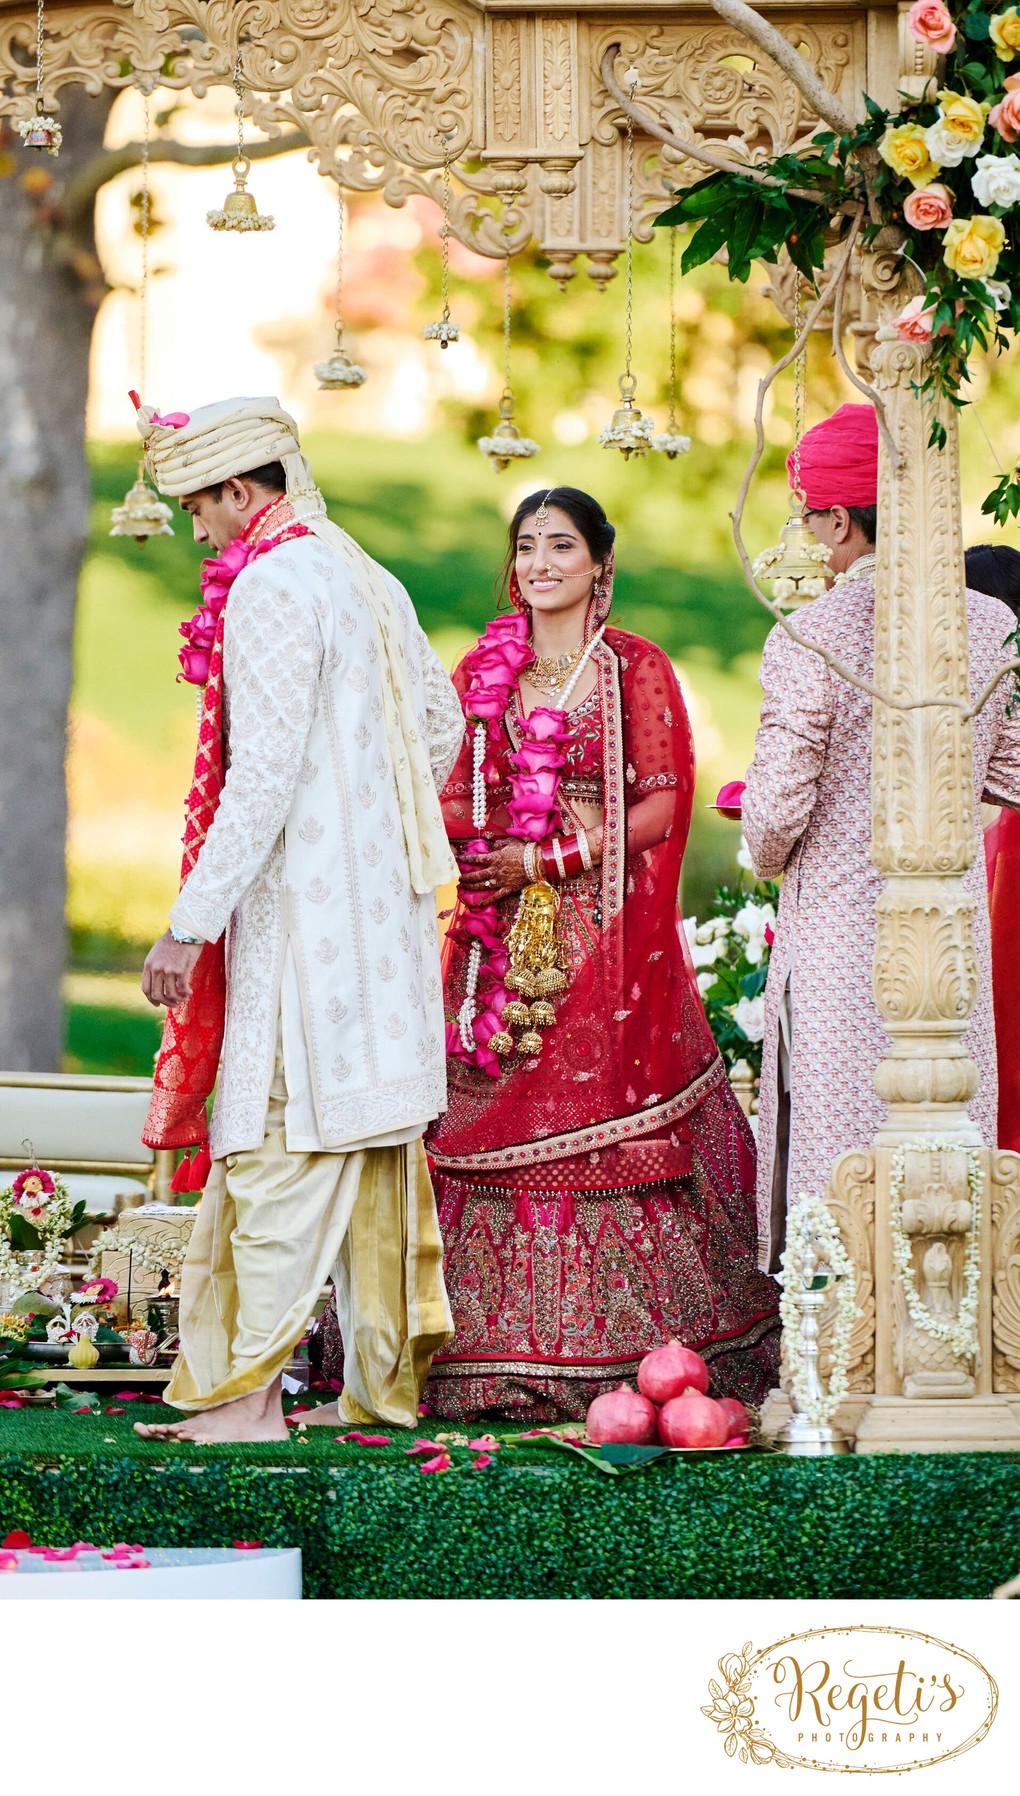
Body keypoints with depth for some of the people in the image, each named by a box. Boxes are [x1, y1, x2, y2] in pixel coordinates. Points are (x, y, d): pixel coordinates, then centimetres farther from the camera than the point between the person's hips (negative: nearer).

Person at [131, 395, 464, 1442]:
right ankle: (386, 1383, 14)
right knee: (378, 1141, 10)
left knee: (278, 1146, -8)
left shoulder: (271, 586, -13)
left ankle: (248, 1392, -8)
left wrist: (190, 922, -19)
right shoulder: (369, 580, 13)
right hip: (385, 903, 9)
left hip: (302, 910, -9)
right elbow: (441, 721, 22)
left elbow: (263, 773, -20)